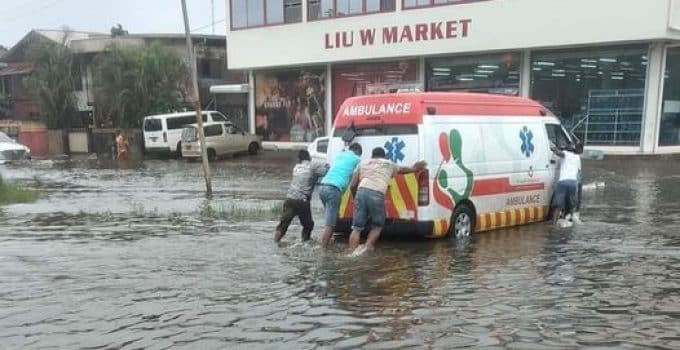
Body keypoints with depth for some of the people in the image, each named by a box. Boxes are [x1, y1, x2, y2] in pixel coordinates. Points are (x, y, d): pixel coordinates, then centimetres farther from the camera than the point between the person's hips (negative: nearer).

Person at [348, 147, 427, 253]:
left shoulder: (364, 163, 28)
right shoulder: (390, 165, 26)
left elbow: (353, 185, 21)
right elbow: (412, 169, 38)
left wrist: (355, 198, 36)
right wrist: (420, 165, 58)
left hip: (361, 192, 2)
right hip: (377, 195, -2)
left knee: (357, 228, 7)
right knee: (377, 226, 19)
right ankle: (368, 247, 0)